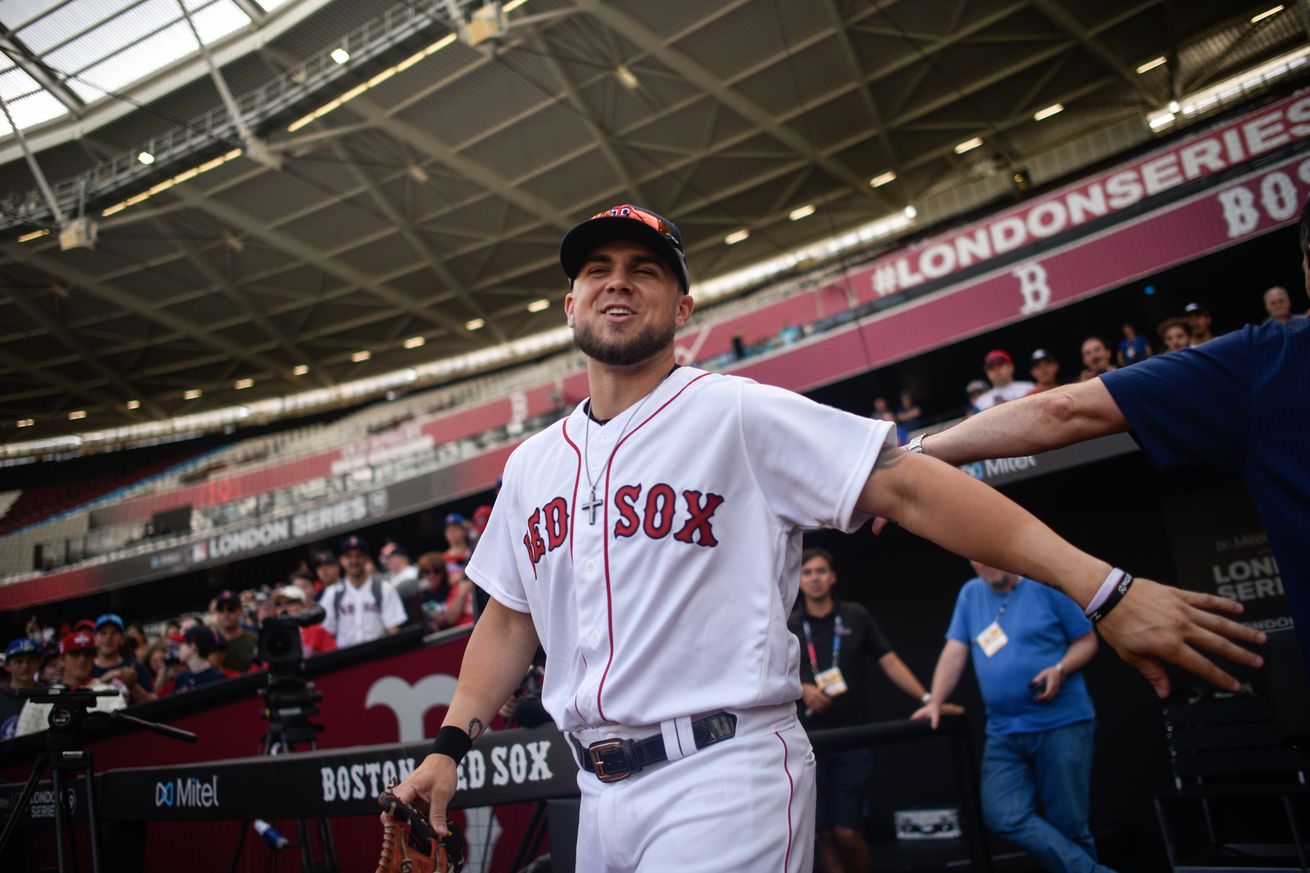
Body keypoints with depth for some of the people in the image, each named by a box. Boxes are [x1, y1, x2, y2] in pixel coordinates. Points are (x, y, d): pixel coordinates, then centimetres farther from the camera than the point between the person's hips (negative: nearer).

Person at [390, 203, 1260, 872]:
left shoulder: (736, 412, -7)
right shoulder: (532, 463, 12)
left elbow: (908, 485, -15)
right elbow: (510, 617, 19)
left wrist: (1103, 585, -23)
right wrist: (450, 745, 10)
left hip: (723, 779, -6)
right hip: (600, 793, 7)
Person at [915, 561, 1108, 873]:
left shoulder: (1047, 586, -2)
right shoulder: (970, 594, 11)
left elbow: (1087, 640, 3)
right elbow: (955, 652, 8)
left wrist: (1060, 670, -15)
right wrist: (934, 702, -1)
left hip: (1063, 723, -4)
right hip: (1003, 732, 4)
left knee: (1068, 822, -1)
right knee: (1004, 817, -11)